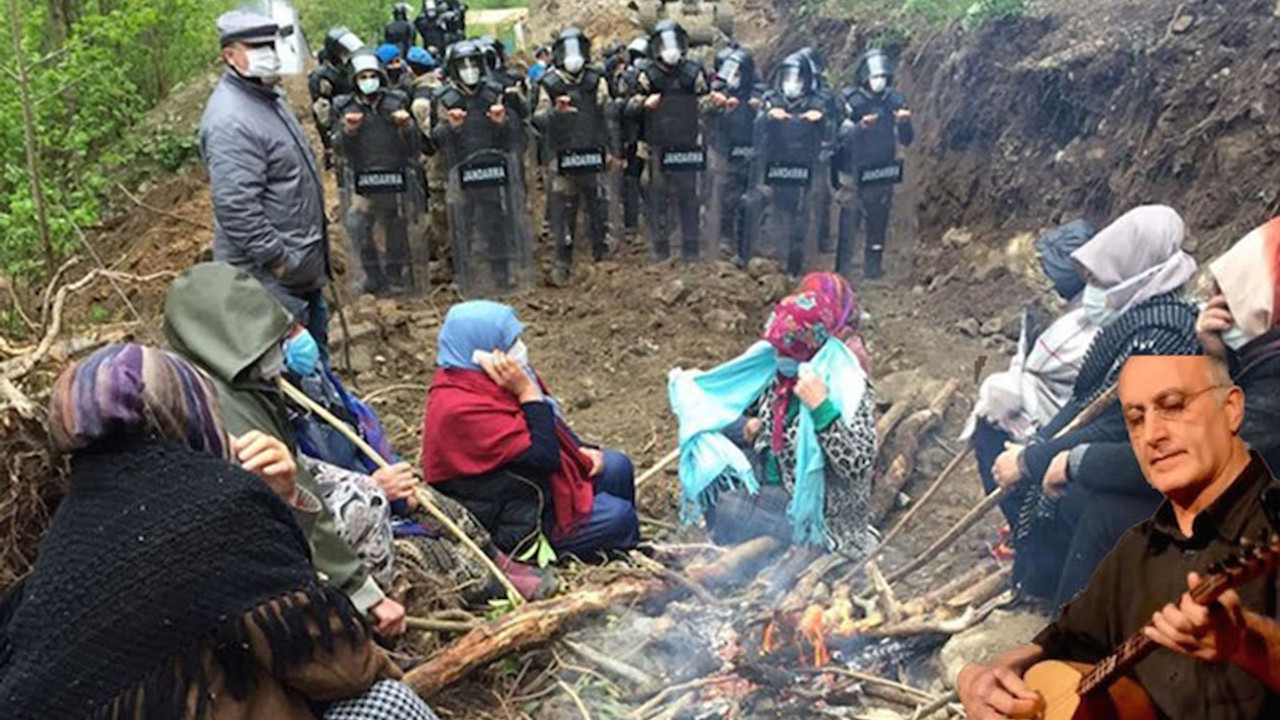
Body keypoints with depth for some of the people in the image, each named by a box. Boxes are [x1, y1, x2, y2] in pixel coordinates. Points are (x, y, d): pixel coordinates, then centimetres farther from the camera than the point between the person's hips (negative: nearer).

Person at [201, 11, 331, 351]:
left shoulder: (267, 97, 10)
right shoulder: (230, 121, -23)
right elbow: (237, 209, -29)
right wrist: (278, 259, -22)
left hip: (303, 263, 10)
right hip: (271, 274, -10)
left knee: (316, 340, 23)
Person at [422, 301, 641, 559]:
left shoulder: (477, 380, -4)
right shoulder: (463, 410, -33)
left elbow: (551, 419, 10)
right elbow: (544, 456, -30)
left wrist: (580, 450, -1)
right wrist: (527, 391, -29)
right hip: (508, 524, -9)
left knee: (617, 466, 10)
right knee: (618, 515, -10)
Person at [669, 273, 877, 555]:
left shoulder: (847, 386, -22)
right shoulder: (779, 366, -6)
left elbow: (858, 466, -32)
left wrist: (821, 408, -38)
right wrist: (748, 426, -7)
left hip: (806, 502, -7)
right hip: (768, 470, 7)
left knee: (728, 509, -16)